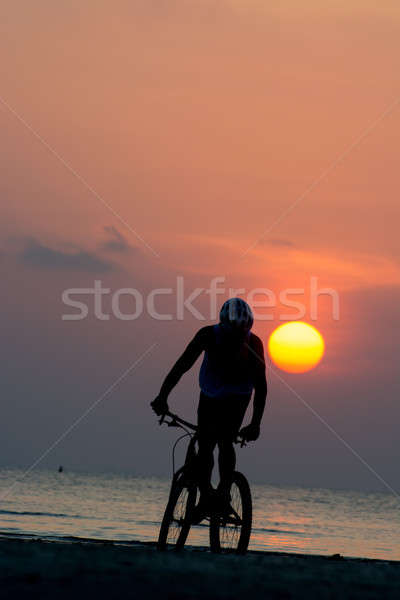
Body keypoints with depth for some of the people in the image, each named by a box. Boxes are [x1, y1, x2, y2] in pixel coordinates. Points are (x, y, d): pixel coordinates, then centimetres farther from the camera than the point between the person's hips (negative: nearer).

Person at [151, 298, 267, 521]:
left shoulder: (253, 344, -25)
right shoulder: (209, 335, -25)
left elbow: (260, 385, -20)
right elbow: (183, 364, -29)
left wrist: (256, 423, -24)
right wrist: (162, 396, -39)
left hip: (237, 397, -1)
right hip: (210, 396, 1)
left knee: (225, 442, -21)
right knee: (205, 446, -2)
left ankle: (224, 493, -13)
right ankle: (205, 496, 16)